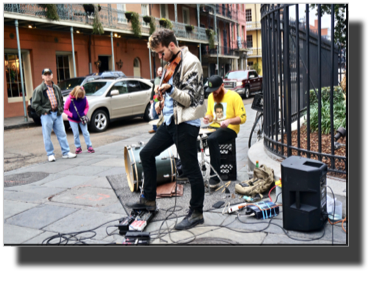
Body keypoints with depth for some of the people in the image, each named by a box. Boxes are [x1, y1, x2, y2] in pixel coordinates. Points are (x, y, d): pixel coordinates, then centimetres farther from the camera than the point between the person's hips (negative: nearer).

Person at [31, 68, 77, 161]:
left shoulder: (56, 88, 14)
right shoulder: (39, 89, -4)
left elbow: (61, 100, 24)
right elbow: (34, 104, -5)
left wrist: (60, 109, 10)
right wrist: (43, 111, -12)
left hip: (57, 114, 5)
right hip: (46, 115, -5)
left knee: (62, 134, 6)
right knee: (47, 136, 1)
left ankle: (66, 152, 13)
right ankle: (50, 154, 11)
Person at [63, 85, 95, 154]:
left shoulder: (84, 98, -9)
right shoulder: (70, 99, -15)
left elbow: (87, 107, 4)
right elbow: (65, 109, -9)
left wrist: (84, 114, -12)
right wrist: (72, 115, -19)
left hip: (82, 119, 2)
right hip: (73, 120, -1)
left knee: (85, 132, 1)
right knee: (76, 134, 3)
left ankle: (89, 146, 9)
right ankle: (78, 147, 15)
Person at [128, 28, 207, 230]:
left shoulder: (190, 63, -12)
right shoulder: (170, 64, 14)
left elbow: (191, 98, -16)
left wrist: (170, 90, -29)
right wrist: (161, 102, 10)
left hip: (186, 122, -9)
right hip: (170, 120, 9)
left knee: (190, 169, -2)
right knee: (146, 153, 14)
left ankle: (196, 213, 12)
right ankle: (148, 199, 27)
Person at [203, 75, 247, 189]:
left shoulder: (234, 96, -4)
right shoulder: (211, 97, 17)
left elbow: (243, 117, -8)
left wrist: (228, 121, -25)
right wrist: (207, 118, 0)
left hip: (229, 129, -6)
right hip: (214, 127, 6)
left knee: (211, 139, -38)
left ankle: (215, 177, -33)